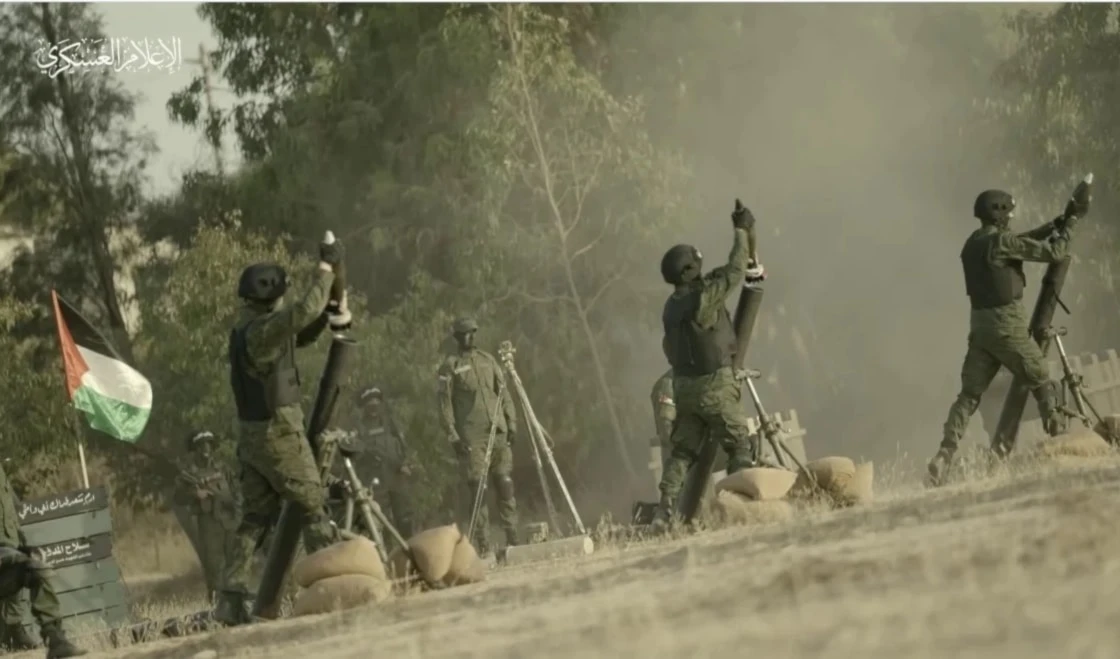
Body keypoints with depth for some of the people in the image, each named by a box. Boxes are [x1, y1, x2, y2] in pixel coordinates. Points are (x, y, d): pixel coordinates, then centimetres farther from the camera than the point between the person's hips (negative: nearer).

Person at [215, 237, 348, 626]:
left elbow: (299, 335, 21)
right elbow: (305, 310, -27)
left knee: (254, 516, 8)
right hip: (279, 433, -9)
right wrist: (326, 268, -15)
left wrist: (326, 317, 3)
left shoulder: (248, 327, 12)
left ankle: (231, 599, 1)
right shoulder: (263, 328, -18)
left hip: (251, 434, 9)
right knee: (313, 505, 1)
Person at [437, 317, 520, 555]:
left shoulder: (488, 360, 14)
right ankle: (483, 546, -7)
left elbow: (504, 393, 17)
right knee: (477, 487, -8)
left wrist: (511, 423, 9)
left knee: (505, 486, 4)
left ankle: (513, 540, 10)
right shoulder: (450, 366, 1)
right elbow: (445, 403, -2)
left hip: (499, 434, 4)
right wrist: (453, 435, -8)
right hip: (472, 437, -4)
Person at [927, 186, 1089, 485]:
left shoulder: (973, 244, 12)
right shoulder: (1001, 242, -14)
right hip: (1007, 324, -7)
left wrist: (1057, 223, 22)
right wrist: (1070, 220, 2)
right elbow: (1053, 252, -11)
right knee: (1041, 382, 9)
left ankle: (945, 455, -9)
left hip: (980, 324, 7)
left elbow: (1022, 242, 22)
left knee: (970, 394, 4)